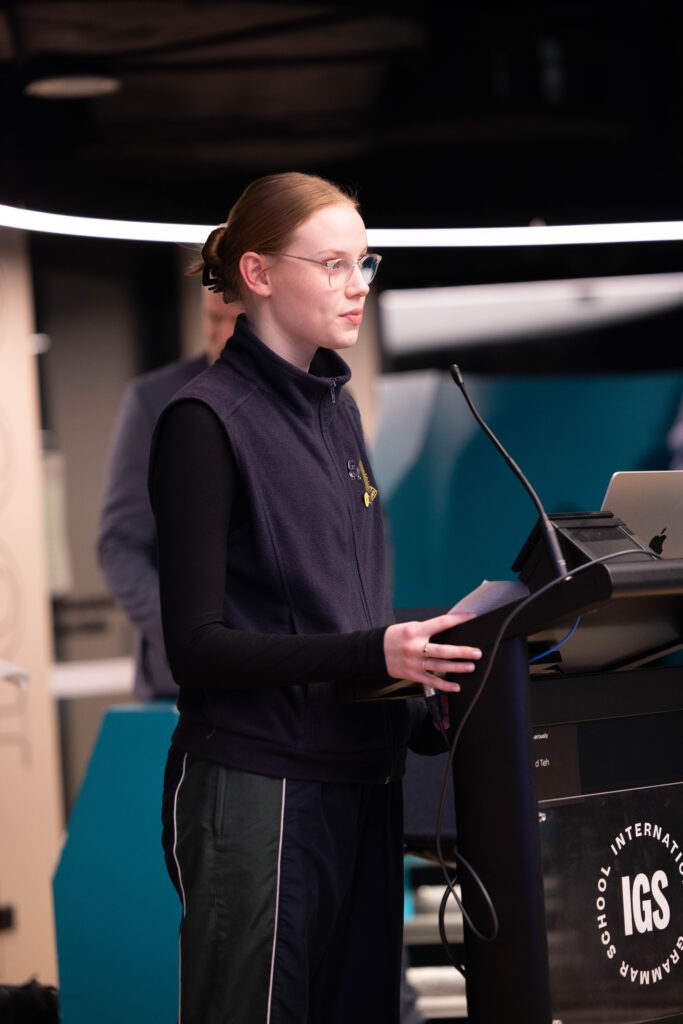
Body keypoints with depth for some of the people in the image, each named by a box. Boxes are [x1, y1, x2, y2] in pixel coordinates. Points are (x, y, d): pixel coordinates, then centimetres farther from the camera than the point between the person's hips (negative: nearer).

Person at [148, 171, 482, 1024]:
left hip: (359, 782, 7)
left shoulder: (335, 409, 15)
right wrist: (371, 654, -23)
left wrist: (416, 658, 3)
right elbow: (196, 648, -13)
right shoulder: (207, 420, -8)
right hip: (254, 786, -7)